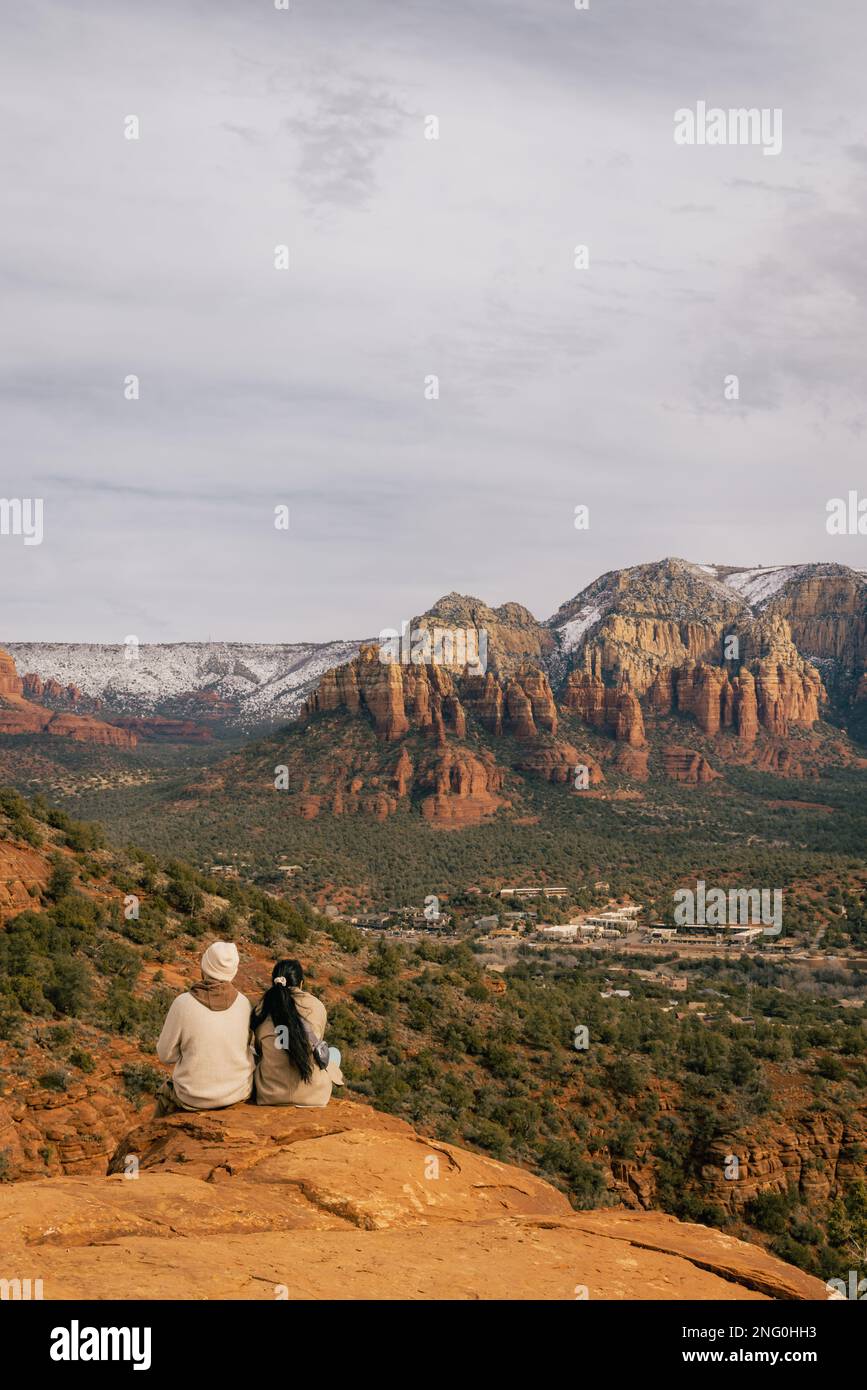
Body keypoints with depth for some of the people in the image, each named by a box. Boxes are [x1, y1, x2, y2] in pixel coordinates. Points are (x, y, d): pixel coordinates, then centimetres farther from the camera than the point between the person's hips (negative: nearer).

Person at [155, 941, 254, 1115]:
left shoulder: (183, 1004, -19)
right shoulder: (244, 1003, -11)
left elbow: (165, 1055, -9)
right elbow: (250, 1046, 3)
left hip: (194, 1100, -2)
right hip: (239, 1093, 3)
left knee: (165, 1093, 30)